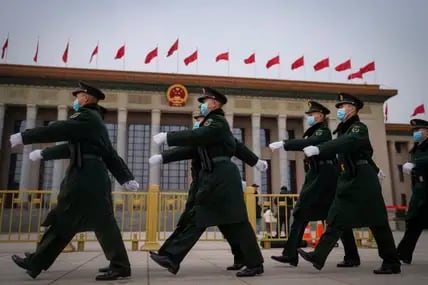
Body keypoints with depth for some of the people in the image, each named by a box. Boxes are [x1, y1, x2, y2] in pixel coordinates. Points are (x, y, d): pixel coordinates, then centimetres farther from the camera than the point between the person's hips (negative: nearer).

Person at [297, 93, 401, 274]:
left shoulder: (359, 128, -10)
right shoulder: (344, 130, 16)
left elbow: (346, 143, -30)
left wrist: (318, 149, -41)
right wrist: (314, 153, 0)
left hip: (363, 181, -8)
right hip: (348, 180, 8)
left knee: (377, 222, 1)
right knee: (337, 220, 2)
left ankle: (392, 263, 13)